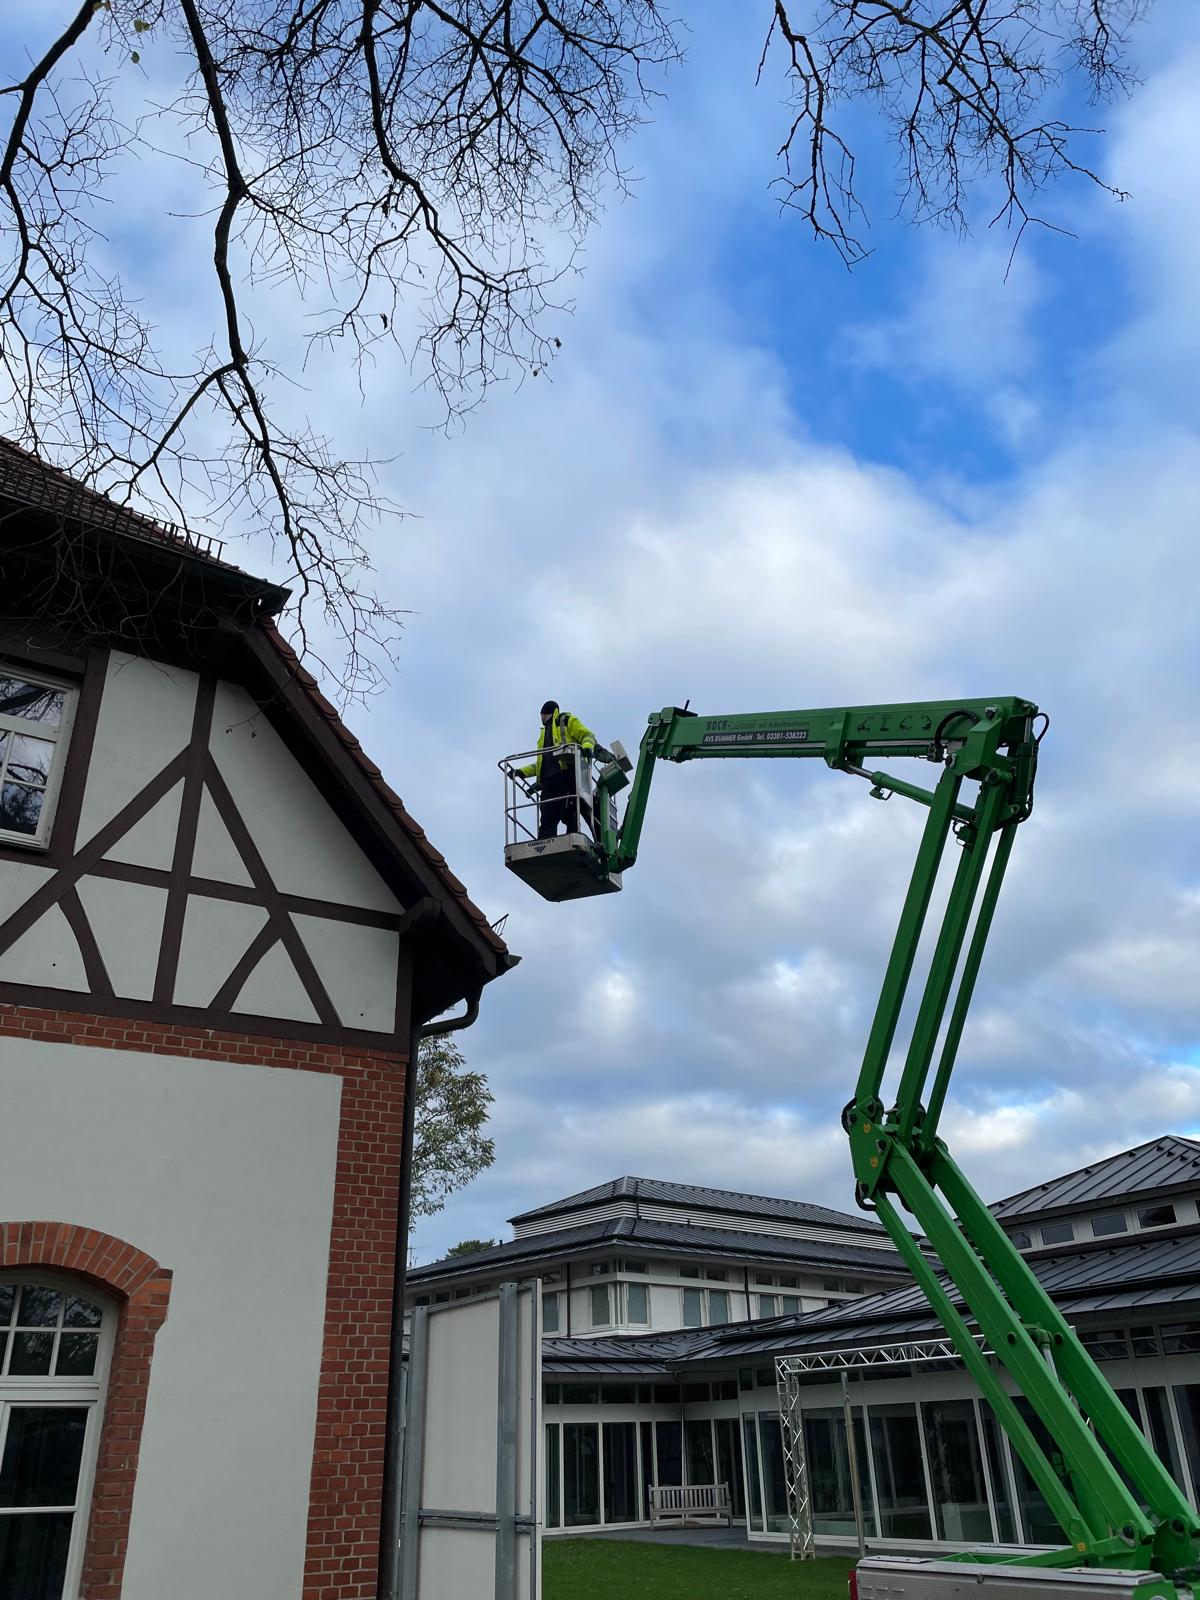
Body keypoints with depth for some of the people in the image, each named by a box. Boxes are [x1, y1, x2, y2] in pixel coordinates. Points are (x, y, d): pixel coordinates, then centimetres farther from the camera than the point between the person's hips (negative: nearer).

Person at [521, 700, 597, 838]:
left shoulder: (567, 721, 16)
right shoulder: (545, 732, 36)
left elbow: (588, 736, 3)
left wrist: (587, 746, -19)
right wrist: (523, 772, 23)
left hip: (567, 774, -7)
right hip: (549, 779, 7)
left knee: (568, 815, -16)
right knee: (547, 819, -7)